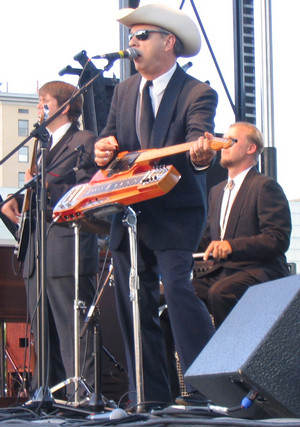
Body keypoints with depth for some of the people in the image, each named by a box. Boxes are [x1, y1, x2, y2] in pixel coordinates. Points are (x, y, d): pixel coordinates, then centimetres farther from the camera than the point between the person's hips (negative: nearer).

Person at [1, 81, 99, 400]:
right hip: (39, 255, 9)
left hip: (68, 252, -9)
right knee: (43, 334, 9)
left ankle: (81, 395, -9)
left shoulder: (84, 141, -3)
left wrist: (44, 186, -19)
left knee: (73, 332, -10)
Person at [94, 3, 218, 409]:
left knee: (177, 288, -22)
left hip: (176, 213, -6)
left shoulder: (198, 94, -8)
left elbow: (199, 139, -24)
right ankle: (151, 399, 15)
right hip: (128, 212, 7)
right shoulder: (124, 91, 13)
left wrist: (200, 154, -48)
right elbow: (110, 139, 19)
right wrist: (104, 149, -5)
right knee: (132, 305, 7)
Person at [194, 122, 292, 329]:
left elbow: (278, 241, -13)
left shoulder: (265, 186, -3)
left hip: (261, 271, -7)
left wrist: (232, 246, -24)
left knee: (220, 293, -36)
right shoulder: (217, 191, 25)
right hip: (222, 271, 7)